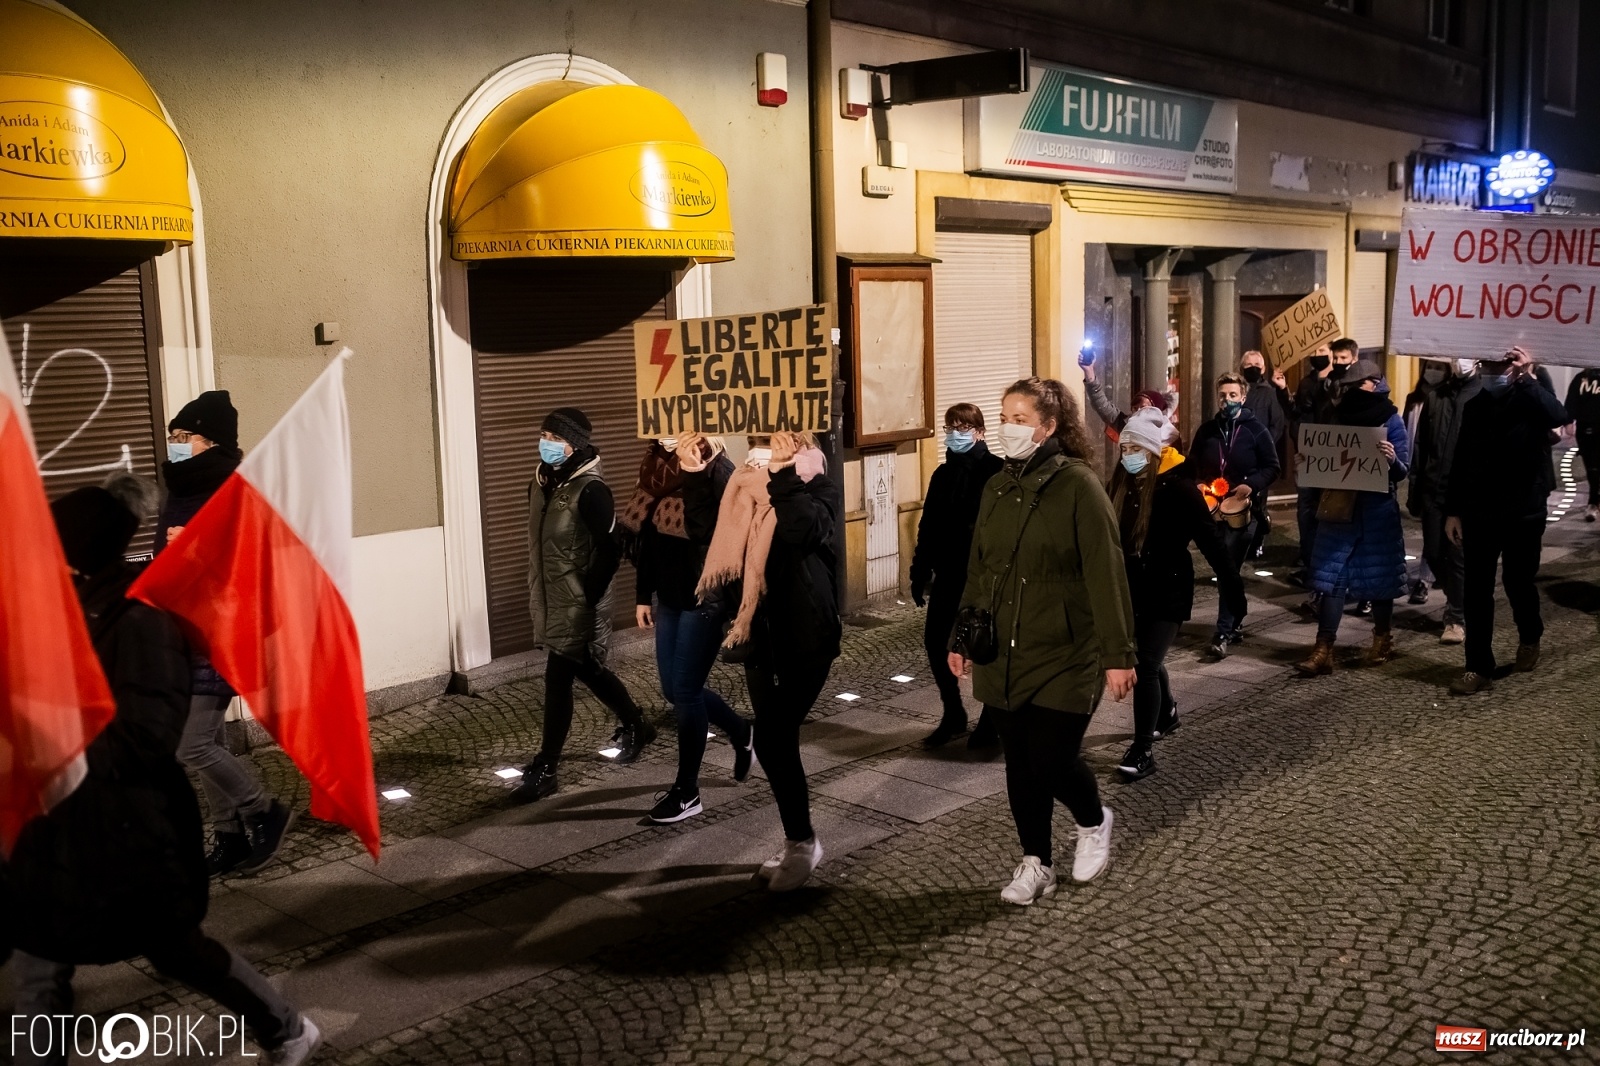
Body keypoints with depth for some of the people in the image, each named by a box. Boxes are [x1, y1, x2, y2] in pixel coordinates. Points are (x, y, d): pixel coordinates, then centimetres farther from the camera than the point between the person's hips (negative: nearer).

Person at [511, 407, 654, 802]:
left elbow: (610, 551, -19)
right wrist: (538, 594, 16)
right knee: (588, 671, 21)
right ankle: (636, 727, 41)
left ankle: (543, 770, 5)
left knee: (558, 680, -5)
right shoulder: (542, 482, 7)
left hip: (577, 604, -9)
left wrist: (587, 599, -19)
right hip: (551, 601, 9)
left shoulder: (590, 491, -18)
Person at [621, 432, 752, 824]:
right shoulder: (656, 485, 1)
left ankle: (687, 791, 14)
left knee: (685, 691, -2)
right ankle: (742, 735, 39)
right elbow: (647, 542, 11)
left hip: (705, 601, -7)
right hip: (670, 600, 8)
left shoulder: (712, 484, -17)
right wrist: (643, 596, 13)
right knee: (674, 689, 14)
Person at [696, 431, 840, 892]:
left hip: (804, 634, -6)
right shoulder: (744, 487, 10)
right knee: (778, 739, 11)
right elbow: (709, 534, 4)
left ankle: (802, 841, 7)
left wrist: (782, 475, -23)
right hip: (758, 632, 6)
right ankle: (798, 839, 26)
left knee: (773, 737, -11)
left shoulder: (815, 487, -6)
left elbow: (807, 528, -27)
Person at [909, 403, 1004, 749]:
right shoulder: (943, 473, 10)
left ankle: (991, 719, 21)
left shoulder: (995, 471, -9)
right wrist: (919, 573, 9)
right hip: (948, 574, 6)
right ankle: (953, 714, 23)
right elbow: (928, 527, 12)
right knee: (935, 641, 6)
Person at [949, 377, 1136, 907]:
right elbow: (978, 569, 14)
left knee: (1054, 761, -4)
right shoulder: (997, 487, 7)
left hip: (1064, 655, -5)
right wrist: (962, 638, 14)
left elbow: (1106, 575, -14)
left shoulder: (1077, 485, -12)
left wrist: (1118, 654, -17)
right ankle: (1035, 863, 25)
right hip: (1003, 655, 5)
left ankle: (1093, 823, 28)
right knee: (1020, 764, 10)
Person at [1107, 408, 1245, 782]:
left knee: (1146, 664, -11)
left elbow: (1210, 540, -16)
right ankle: (1166, 713, 47)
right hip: (1135, 587, 6)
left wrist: (1233, 589, -15)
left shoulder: (1179, 487, -16)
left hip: (1169, 590, -6)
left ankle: (1144, 749, -4)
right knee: (1147, 659, 21)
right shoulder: (1125, 483, 0)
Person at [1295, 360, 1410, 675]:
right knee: (1331, 578, -3)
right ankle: (1323, 649, -5)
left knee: (1378, 578, 8)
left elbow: (1401, 472, -8)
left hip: (1377, 512, -3)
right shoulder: (1339, 417, 9)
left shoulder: (1390, 420, -3)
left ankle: (1383, 639, 28)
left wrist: (1392, 459, -29)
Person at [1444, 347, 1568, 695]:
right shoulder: (1474, 406, 6)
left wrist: (1528, 378, -27)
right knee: (1476, 591, 0)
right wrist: (1453, 510, 5)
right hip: (1479, 512, 3)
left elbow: (1558, 417, -31)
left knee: (1518, 583, 10)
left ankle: (1530, 639, 39)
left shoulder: (1531, 399, -6)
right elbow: (1461, 460, 8)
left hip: (1524, 511, -3)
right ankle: (1479, 668, 6)